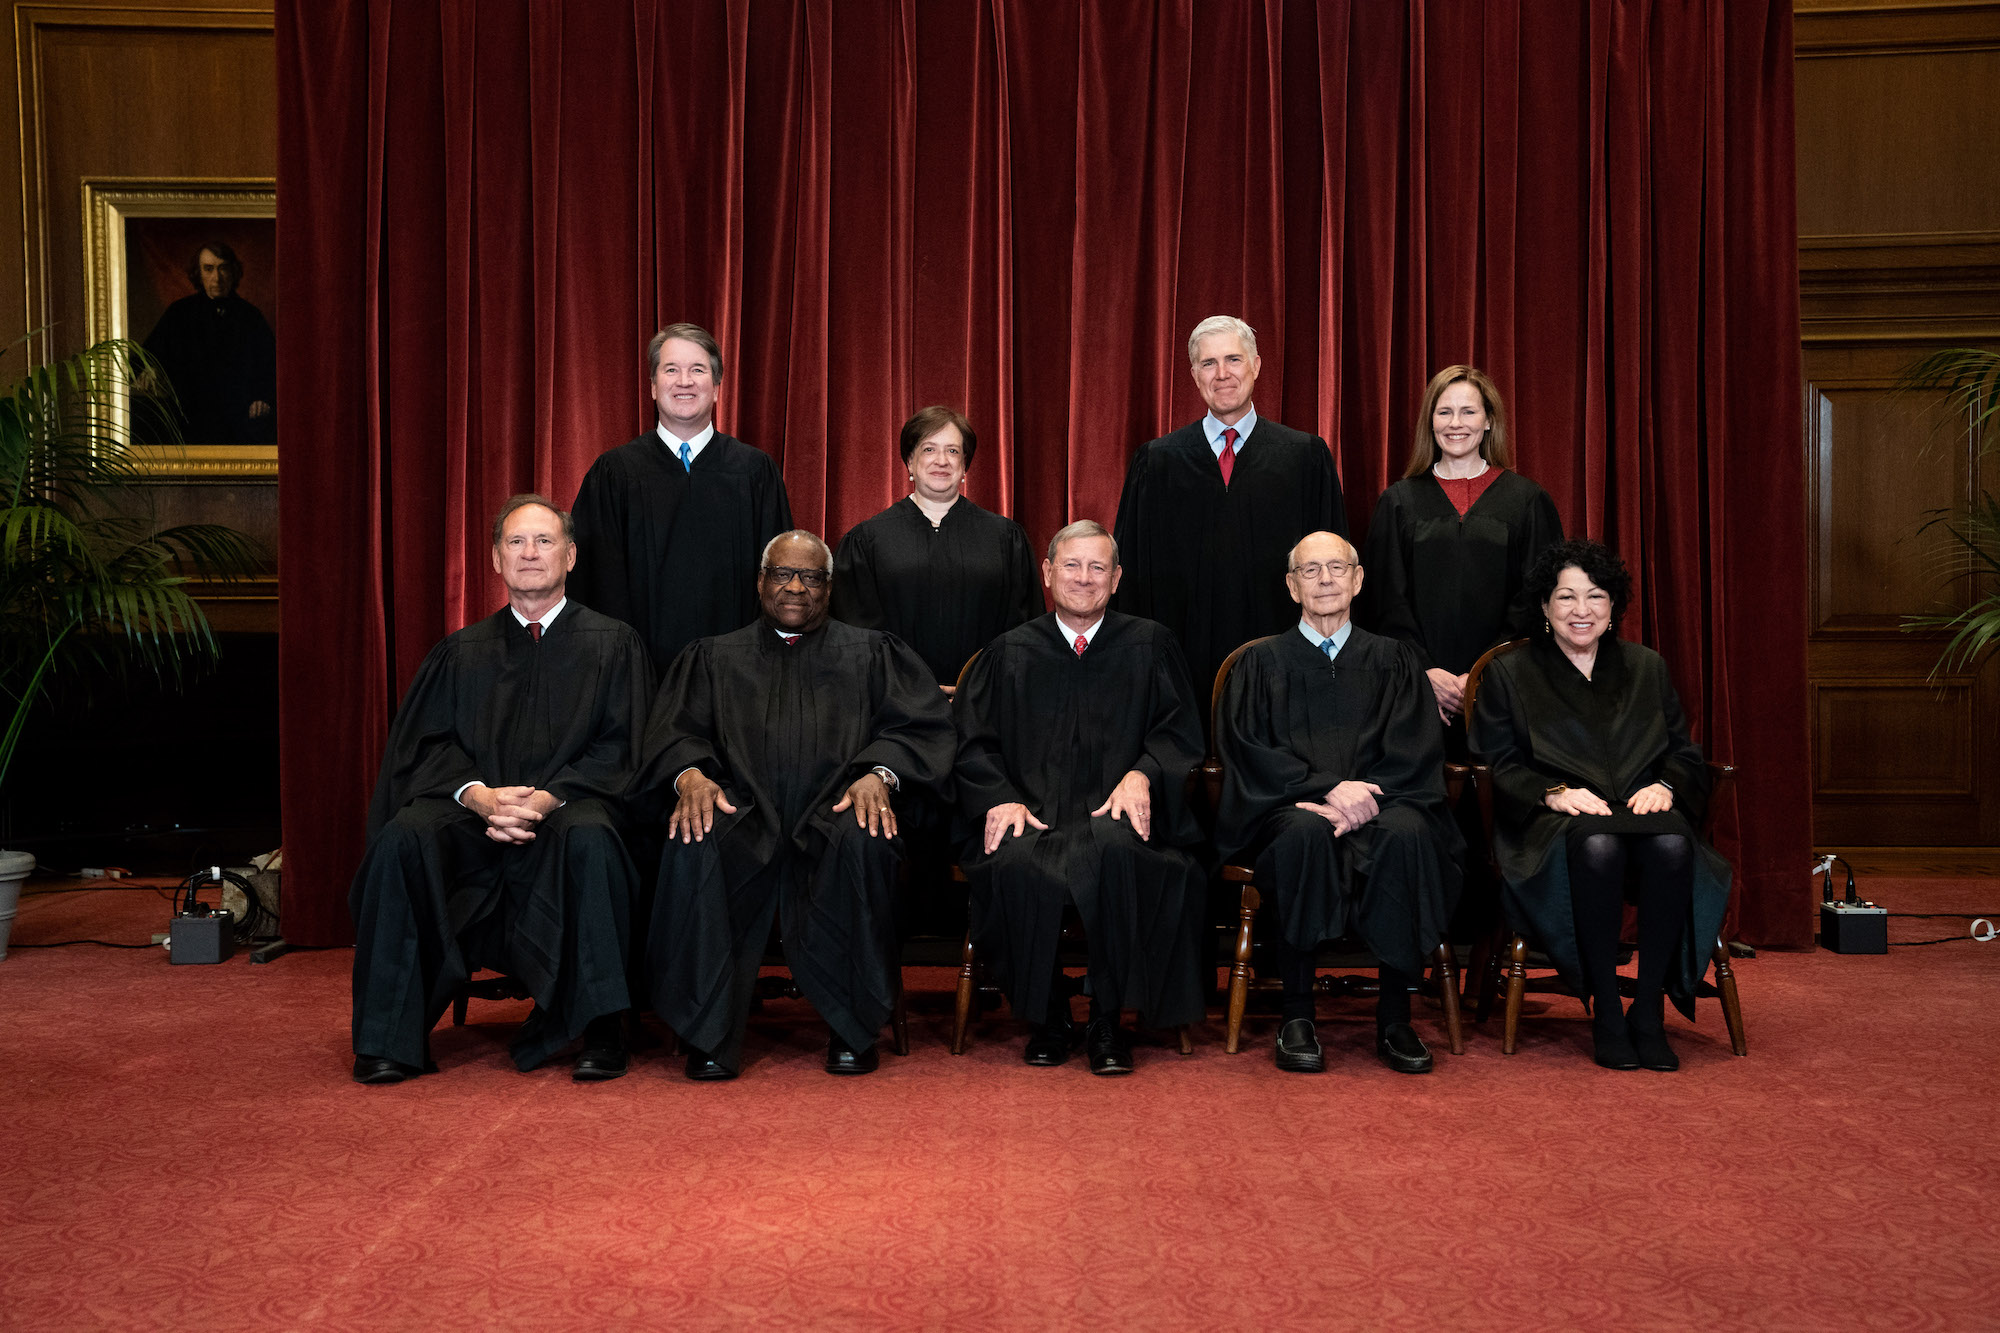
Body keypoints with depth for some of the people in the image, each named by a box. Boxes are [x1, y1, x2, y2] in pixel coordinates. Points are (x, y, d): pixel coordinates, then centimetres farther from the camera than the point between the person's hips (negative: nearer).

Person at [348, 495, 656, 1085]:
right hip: (473, 814, 3)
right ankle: (389, 1038, -20)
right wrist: (479, 795, -15)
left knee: (589, 838, -37)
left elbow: (618, 748, 1)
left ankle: (598, 1032, -28)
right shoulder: (461, 653, 19)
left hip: (569, 809, -2)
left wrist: (545, 799, -16)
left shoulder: (612, 643, 11)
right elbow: (431, 745, 8)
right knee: (402, 837, -28)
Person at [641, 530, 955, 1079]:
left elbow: (919, 725, 7)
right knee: (693, 844, -33)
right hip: (744, 817, 1)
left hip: (833, 813, -1)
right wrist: (690, 773, -13)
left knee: (863, 840, -36)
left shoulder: (872, 653, 21)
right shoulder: (714, 657, 25)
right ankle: (709, 1033, -23)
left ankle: (852, 1029, -22)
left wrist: (878, 773, -15)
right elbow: (674, 731, 12)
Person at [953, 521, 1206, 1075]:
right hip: (1031, 814, 1)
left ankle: (1108, 1023, -20)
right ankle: (1047, 1019, -12)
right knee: (1016, 863, -35)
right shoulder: (1010, 653, 19)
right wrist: (1000, 798, -7)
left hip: (1115, 816, -1)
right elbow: (972, 743, 12)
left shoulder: (1149, 646, 17)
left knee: (1115, 851, -37)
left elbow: (1181, 732, 10)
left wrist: (1141, 774, -11)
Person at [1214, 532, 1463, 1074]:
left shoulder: (1393, 659, 18)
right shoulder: (1262, 662, 14)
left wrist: (1362, 797, -15)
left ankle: (1395, 1018, -24)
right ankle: (1296, 1017, -27)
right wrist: (1327, 787, -16)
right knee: (1306, 833, -36)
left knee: (1408, 832, -33)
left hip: (1377, 802, 1)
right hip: (1289, 809, -1)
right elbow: (1248, 750, 1)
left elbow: (1417, 749, 5)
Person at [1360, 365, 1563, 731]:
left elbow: (1534, 604, 1)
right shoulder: (1398, 503, 8)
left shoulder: (1527, 502, 5)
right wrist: (1424, 671, -10)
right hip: (1418, 686, 1)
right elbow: (1386, 602, 3)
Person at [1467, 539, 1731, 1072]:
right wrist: (1556, 793, -15)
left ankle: (1649, 1010, -25)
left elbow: (1685, 753, 17)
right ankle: (1605, 1013, -29)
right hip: (1552, 822, -3)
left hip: (1642, 809, 3)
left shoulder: (1647, 668, 21)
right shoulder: (1508, 674, 12)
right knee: (1598, 845, -39)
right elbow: (1499, 766, 2)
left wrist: (1664, 786, -6)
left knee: (1673, 844, -34)